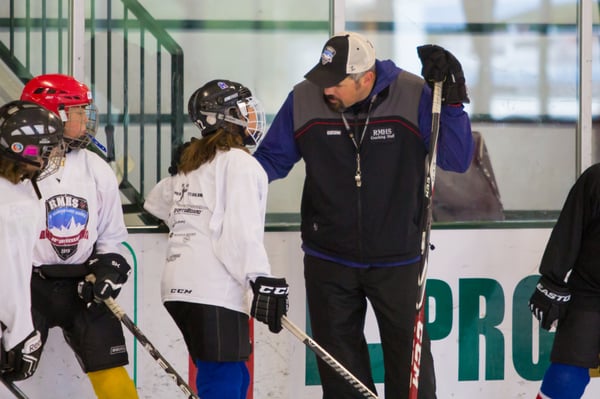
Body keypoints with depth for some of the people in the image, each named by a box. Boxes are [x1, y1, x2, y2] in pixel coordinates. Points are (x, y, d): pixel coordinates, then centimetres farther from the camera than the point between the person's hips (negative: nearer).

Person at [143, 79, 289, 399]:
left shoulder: (190, 162, 19)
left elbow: (157, 203, 36)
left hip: (178, 288, 9)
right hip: (213, 292, -9)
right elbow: (243, 228, -16)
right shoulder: (239, 162, -5)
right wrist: (262, 280, -20)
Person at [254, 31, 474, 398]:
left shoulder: (414, 97, -13)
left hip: (397, 261, -2)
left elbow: (457, 161, -12)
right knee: (341, 370, 11)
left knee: (410, 366, 5)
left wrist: (451, 103, -24)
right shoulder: (303, 100, -7)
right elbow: (272, 159, 4)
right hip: (328, 259, 2)